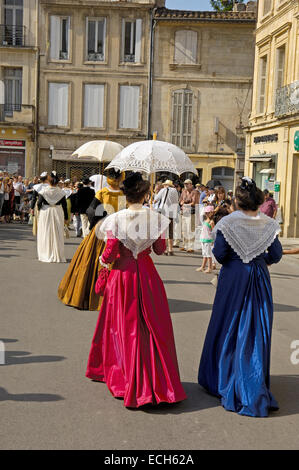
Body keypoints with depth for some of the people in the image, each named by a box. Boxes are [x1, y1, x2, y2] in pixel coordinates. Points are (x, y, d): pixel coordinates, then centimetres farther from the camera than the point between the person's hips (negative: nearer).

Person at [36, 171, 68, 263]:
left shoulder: (44, 191, -6)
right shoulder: (61, 192, -3)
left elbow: (39, 203, -8)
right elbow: (64, 206, 0)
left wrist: (39, 209, 14)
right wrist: (66, 218, 7)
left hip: (45, 213, -1)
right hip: (58, 213, 1)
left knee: (46, 234, 8)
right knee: (57, 234, 7)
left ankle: (46, 255, 11)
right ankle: (58, 255, 9)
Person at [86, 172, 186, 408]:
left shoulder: (117, 219, -11)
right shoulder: (155, 218, -6)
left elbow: (110, 252, -11)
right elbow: (160, 249, 2)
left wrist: (103, 260, 11)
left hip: (122, 274, -1)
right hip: (147, 273, 1)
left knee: (124, 324, 11)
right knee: (152, 324, 10)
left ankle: (126, 379, 20)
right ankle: (159, 381, 16)